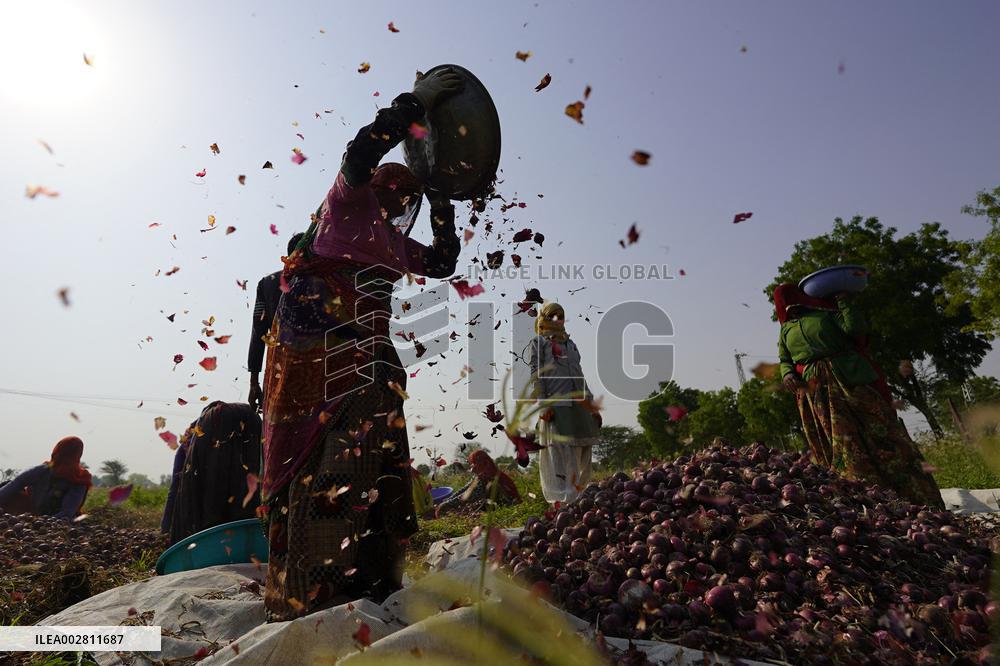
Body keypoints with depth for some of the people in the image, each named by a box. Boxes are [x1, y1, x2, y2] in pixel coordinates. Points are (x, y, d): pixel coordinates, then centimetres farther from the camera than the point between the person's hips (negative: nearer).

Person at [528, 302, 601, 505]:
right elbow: (536, 374, -4)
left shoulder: (570, 344, 26)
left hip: (579, 403, 7)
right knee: (561, 452, -10)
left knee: (582, 451, 6)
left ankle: (573, 494, 16)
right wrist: (543, 404, -15)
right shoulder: (539, 342, 7)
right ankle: (562, 499, -8)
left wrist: (591, 404, 16)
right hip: (556, 404, -7)